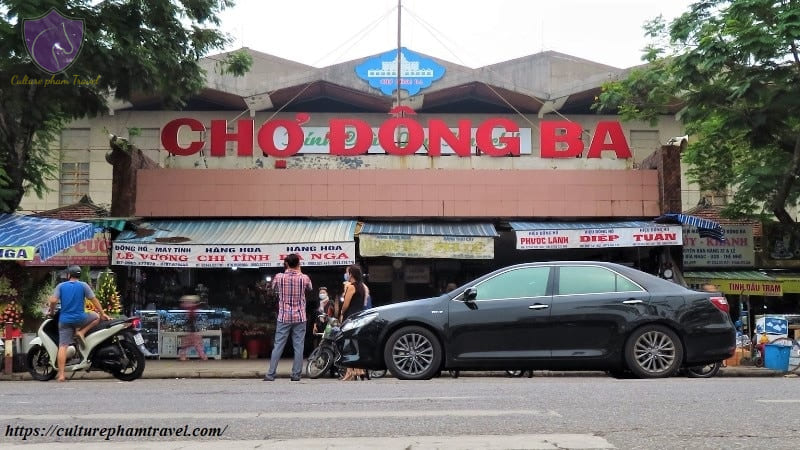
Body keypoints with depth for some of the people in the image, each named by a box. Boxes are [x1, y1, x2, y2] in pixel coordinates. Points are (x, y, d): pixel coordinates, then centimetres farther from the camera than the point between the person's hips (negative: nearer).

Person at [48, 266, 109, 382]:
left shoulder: (61, 286, 6)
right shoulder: (83, 285, 2)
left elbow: (53, 300, -5)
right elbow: (94, 300, 1)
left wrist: (51, 311, 15)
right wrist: (103, 313, 9)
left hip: (64, 320, 2)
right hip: (79, 319, -2)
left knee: (62, 346, 1)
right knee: (96, 317, 25)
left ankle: (61, 375, -7)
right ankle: (81, 332, 3)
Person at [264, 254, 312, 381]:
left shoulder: (279, 277, -5)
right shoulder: (304, 278, -6)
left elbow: (274, 287, 16)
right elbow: (309, 288, 16)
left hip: (283, 317, 1)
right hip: (299, 317, -1)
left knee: (278, 346, 4)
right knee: (298, 346, 5)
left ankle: (270, 374, 2)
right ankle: (296, 374, 4)